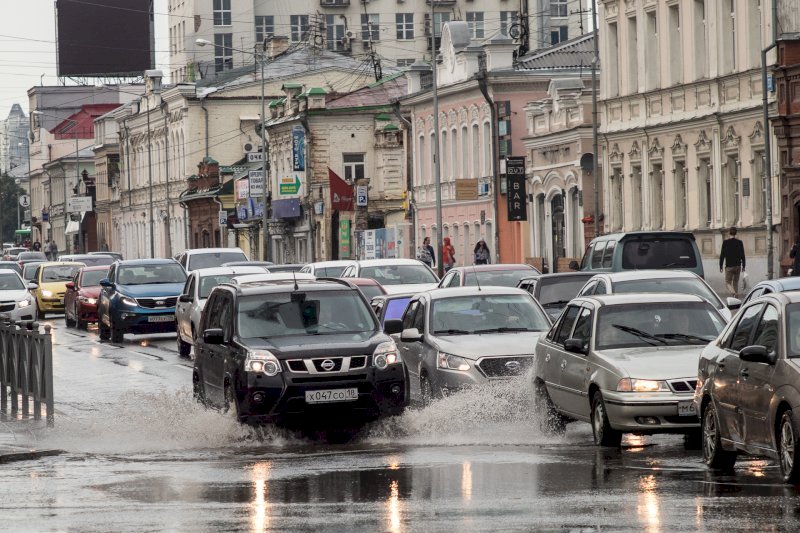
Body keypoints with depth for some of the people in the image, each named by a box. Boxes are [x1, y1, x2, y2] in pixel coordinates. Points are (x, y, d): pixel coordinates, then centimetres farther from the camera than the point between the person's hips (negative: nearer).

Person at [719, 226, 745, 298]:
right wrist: (743, 266, 12)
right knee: (736, 282, 14)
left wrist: (721, 266, 1)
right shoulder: (739, 242, 1)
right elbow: (742, 255, 5)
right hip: (738, 266, 3)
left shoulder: (725, 242, -7)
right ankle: (736, 295, 12)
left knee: (728, 282, 1)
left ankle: (733, 293, -25)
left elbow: (722, 255, -6)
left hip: (729, 266, -3)